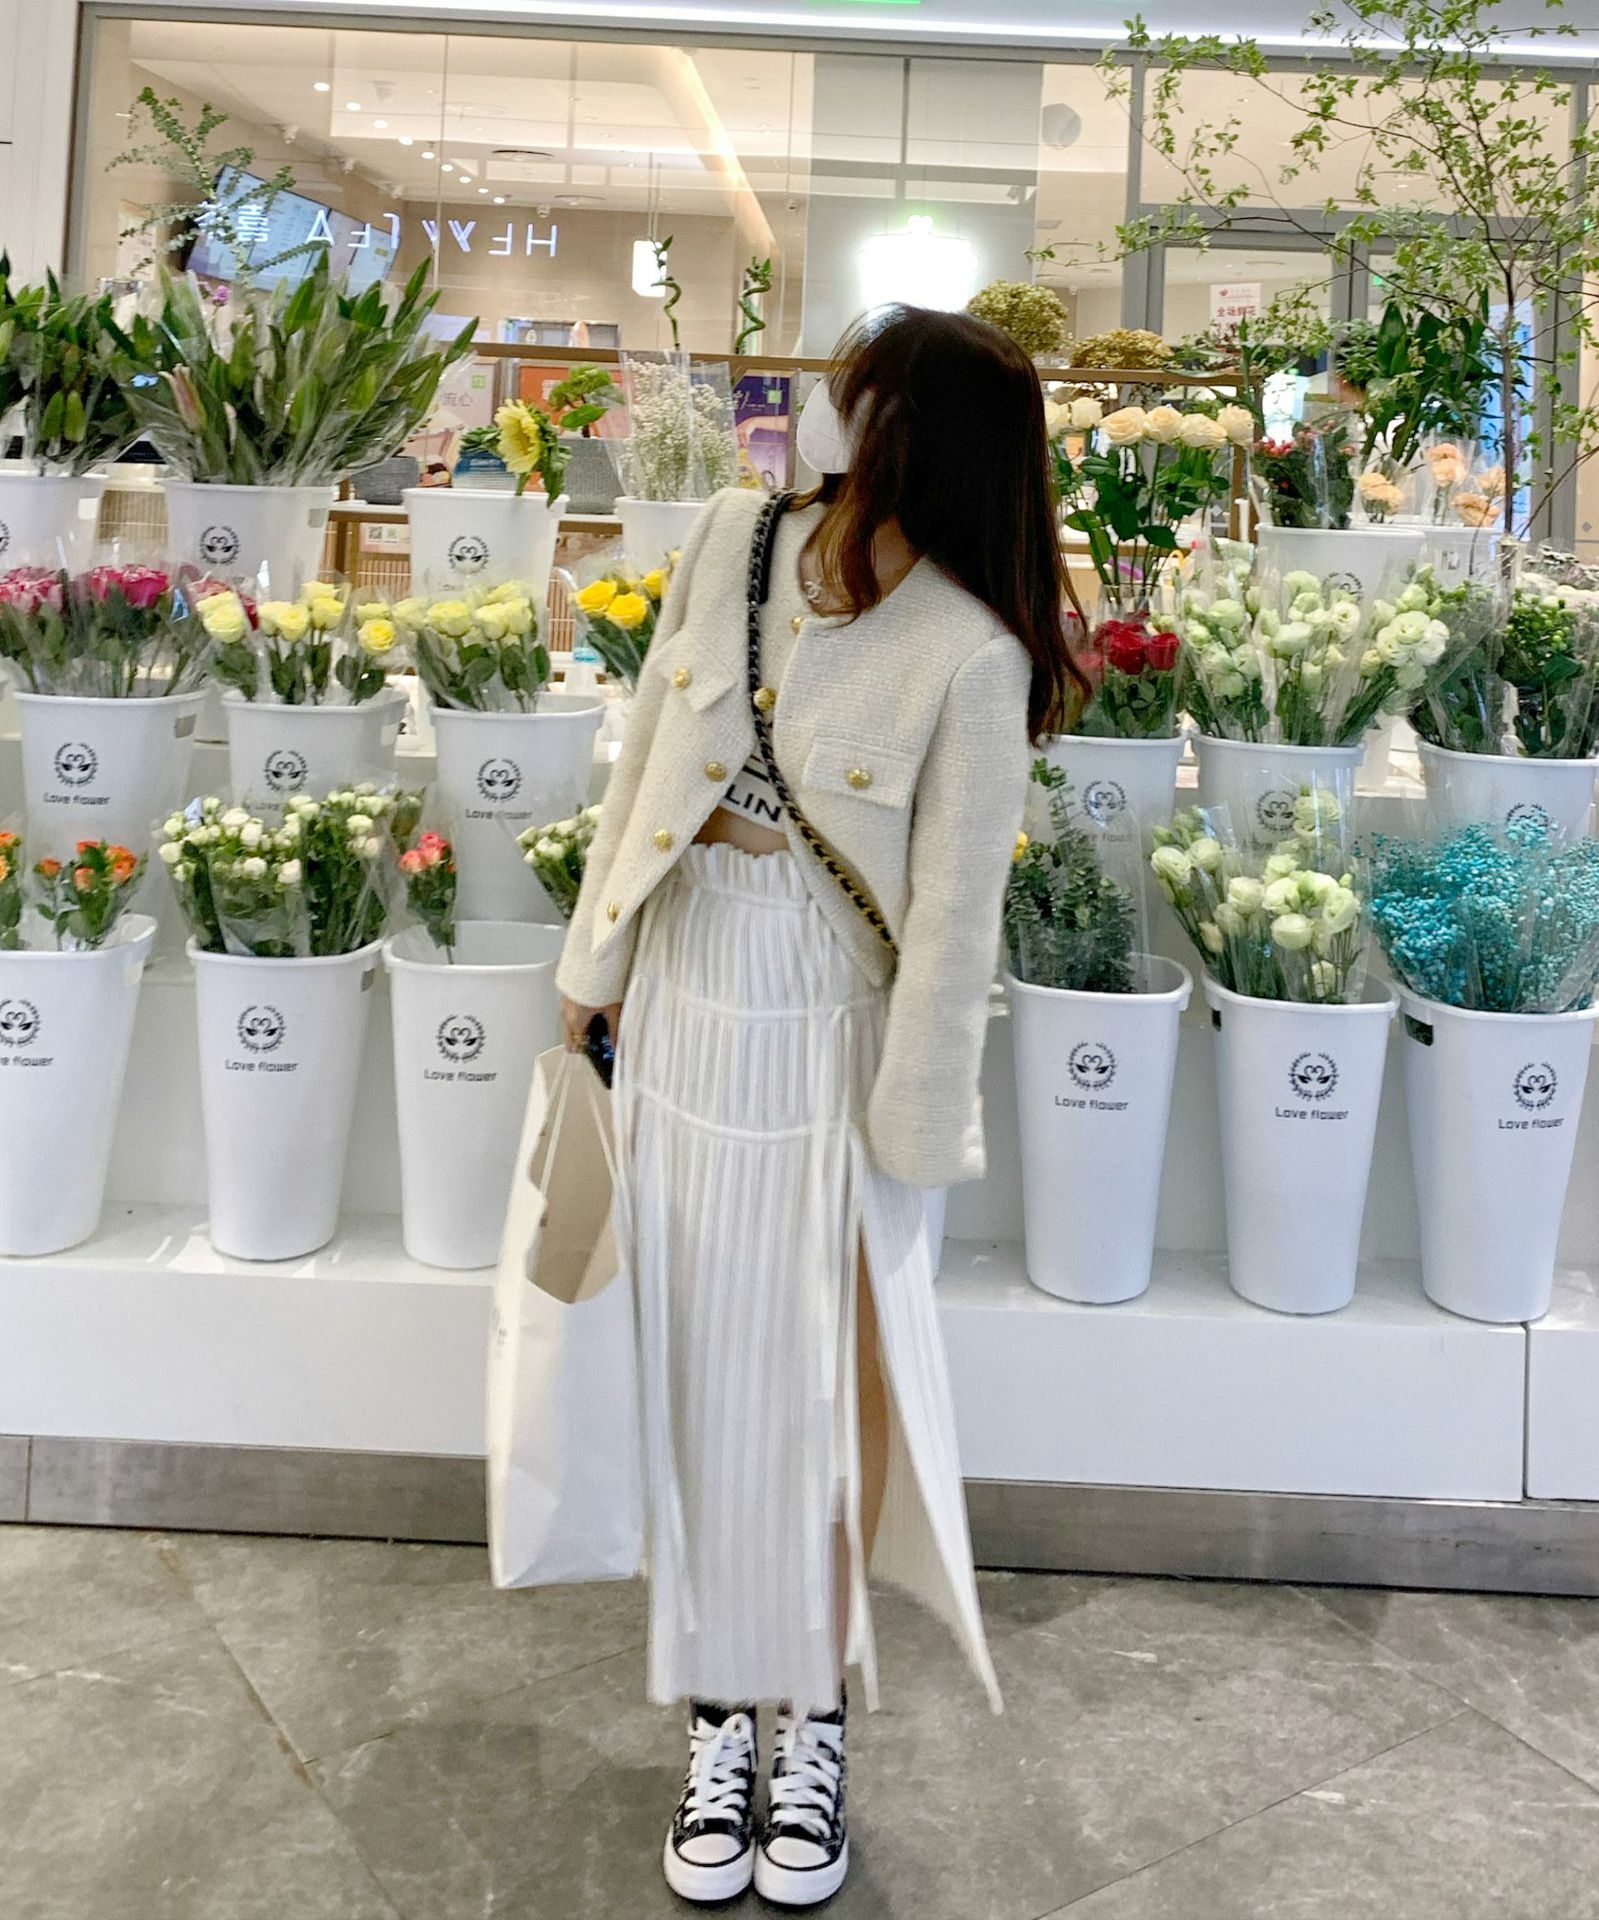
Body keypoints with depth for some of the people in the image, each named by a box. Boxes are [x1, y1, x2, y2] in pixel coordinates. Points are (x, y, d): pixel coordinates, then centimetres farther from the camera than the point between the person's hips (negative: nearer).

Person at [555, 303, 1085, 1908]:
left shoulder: (972, 656, -17)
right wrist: (594, 963, 12)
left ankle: (814, 1729, 28)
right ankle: (719, 1723, 28)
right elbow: (644, 757, 8)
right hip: (686, 1000, 5)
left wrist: (909, 1136, -10)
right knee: (696, 1369, 11)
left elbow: (955, 919, -14)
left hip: (826, 1032, -5)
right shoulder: (733, 543, -1)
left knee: (817, 1383, 6)